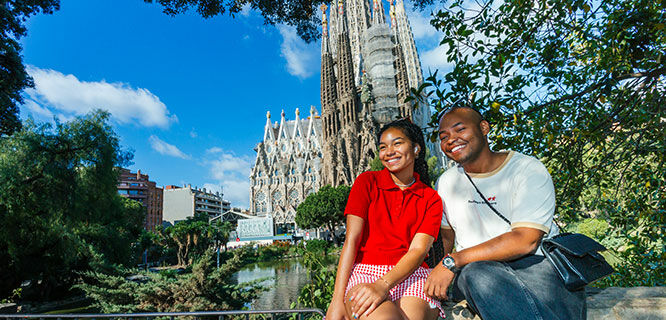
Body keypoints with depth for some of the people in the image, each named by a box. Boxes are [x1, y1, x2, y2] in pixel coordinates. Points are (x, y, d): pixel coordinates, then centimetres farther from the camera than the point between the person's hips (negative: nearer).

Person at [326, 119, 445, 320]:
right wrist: (337, 299, -12)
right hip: (364, 272, 0)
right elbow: (351, 240, -2)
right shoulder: (367, 181, 7)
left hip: (409, 276, 1)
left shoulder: (431, 199, 10)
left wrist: (383, 285, -23)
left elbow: (418, 249, -4)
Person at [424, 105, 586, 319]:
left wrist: (452, 262, -19)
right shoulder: (446, 183, 11)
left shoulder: (529, 170, -5)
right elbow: (446, 239, 19)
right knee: (477, 273, -34)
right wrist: (438, 274, 1)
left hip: (536, 263, -2)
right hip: (474, 269, 3)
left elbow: (526, 241, -18)